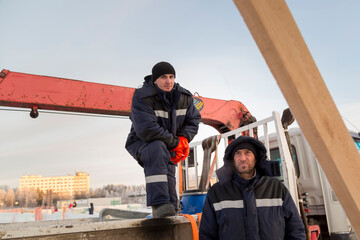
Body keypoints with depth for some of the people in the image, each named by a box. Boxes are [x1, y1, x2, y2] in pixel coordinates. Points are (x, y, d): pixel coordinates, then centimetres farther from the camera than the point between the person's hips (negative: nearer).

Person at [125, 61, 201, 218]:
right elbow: (147, 130, -28)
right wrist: (175, 142, -22)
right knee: (158, 148, -37)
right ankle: (158, 204, -42)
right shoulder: (142, 97, -19)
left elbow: (193, 120, 9)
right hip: (141, 143, -5)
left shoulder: (184, 97, -1)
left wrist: (183, 138, -12)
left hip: (170, 148, 6)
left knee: (169, 175, -7)